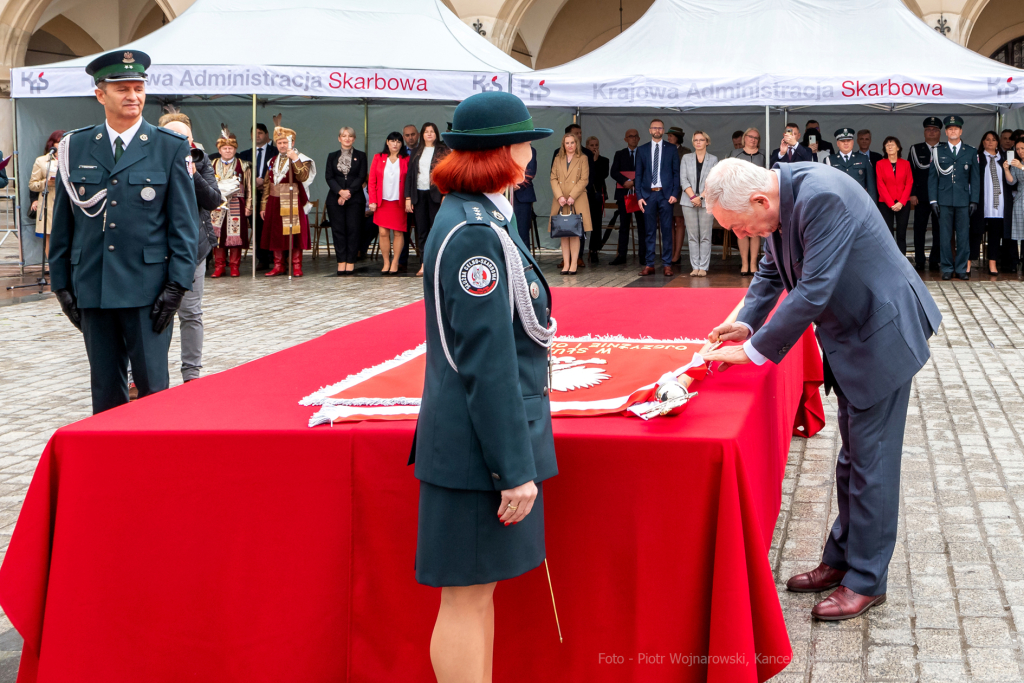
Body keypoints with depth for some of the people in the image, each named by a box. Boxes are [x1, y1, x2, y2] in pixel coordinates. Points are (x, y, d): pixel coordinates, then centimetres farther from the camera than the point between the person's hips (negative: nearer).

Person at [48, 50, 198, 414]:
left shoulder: (172, 148, 1)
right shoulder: (75, 147, 8)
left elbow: (185, 223, -1)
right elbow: (62, 222, 12)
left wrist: (177, 285, -8)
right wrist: (61, 283, 7)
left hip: (148, 289, -2)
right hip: (92, 289, 3)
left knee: (153, 386, -1)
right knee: (105, 388, 9)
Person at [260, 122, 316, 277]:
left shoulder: (300, 159, -1)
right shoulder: (273, 161, 15)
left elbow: (303, 177, -20)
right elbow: (267, 184, 15)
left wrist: (295, 159, -27)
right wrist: (264, 205, 11)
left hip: (293, 202, -5)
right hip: (275, 202, 5)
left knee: (294, 233, -5)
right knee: (276, 234, 6)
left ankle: (296, 266, 1)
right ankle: (279, 266, 14)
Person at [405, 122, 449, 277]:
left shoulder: (442, 151, 4)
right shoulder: (416, 152, 15)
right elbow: (409, 174, 12)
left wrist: (445, 194, -12)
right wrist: (408, 197, 3)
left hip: (435, 194, -3)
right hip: (419, 194, 3)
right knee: (421, 231, 1)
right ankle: (424, 265, 2)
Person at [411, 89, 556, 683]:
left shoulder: (476, 219, 12)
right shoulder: (476, 233, -20)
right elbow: (488, 364, -23)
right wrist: (514, 469, -21)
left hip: (481, 434, 10)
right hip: (480, 448, -10)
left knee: (480, 590, 16)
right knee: (466, 597, 0)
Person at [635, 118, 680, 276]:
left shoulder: (671, 149, 7)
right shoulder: (642, 150, 10)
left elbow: (676, 173, 5)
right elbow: (638, 174, 8)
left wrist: (675, 194, -5)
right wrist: (639, 196, 0)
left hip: (666, 194, -1)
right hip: (648, 194, 1)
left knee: (667, 230, -1)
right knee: (650, 232, 3)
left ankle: (667, 265, 2)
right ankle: (649, 265, 5)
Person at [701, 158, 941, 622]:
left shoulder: (822, 199, -31)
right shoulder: (781, 197, -2)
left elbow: (814, 290, -32)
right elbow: (772, 270, 13)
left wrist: (754, 350, -24)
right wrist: (746, 323, -1)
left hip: (881, 335, -9)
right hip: (848, 336, 9)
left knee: (871, 461, -1)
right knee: (853, 457, 18)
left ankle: (867, 581, 9)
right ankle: (842, 559, 30)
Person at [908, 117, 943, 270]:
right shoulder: (915, 149, 10)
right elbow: (910, 172, 5)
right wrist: (912, 194, -3)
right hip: (921, 197, 0)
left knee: (939, 230, 1)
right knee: (919, 229, -1)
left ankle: (934, 261, 8)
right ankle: (919, 261, 5)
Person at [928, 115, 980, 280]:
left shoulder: (971, 152, 10)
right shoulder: (938, 152, 8)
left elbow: (975, 178, 9)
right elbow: (932, 177, 6)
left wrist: (974, 200, 1)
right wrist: (933, 200, -2)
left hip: (963, 200, 0)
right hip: (944, 201, 0)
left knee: (964, 236, 1)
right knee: (945, 236, 0)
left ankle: (962, 268, 8)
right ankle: (947, 268, 7)